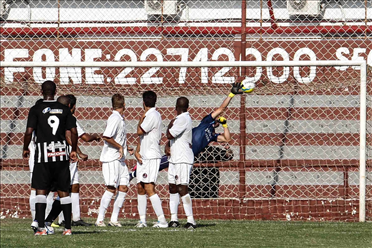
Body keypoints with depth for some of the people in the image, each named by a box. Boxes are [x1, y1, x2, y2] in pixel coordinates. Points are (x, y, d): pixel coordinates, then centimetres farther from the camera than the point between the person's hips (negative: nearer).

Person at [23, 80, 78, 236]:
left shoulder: (36, 110, -3)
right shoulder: (64, 109, 6)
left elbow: (29, 131, -10)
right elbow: (74, 131, 2)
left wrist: (25, 149, 6)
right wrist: (73, 150, 15)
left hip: (43, 153, -3)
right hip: (61, 153, 3)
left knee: (41, 191, 0)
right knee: (63, 191, 8)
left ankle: (41, 227, -10)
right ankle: (68, 227, 5)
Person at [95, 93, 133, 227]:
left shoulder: (120, 119, 16)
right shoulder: (115, 118, -13)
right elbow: (106, 137, -23)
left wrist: (126, 148, 16)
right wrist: (120, 147, -16)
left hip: (120, 159, 9)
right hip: (111, 159, -9)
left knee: (123, 187, 5)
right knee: (111, 189, -10)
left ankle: (114, 219, 9)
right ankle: (100, 219, -6)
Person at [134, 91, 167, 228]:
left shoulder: (153, 115, -13)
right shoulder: (149, 115, 17)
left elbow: (140, 132, -14)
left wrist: (141, 119, 3)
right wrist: (137, 151, 5)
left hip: (152, 157, -10)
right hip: (143, 157, 10)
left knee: (149, 188, -14)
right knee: (140, 187, 10)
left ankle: (162, 220, -16)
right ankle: (142, 219, 14)